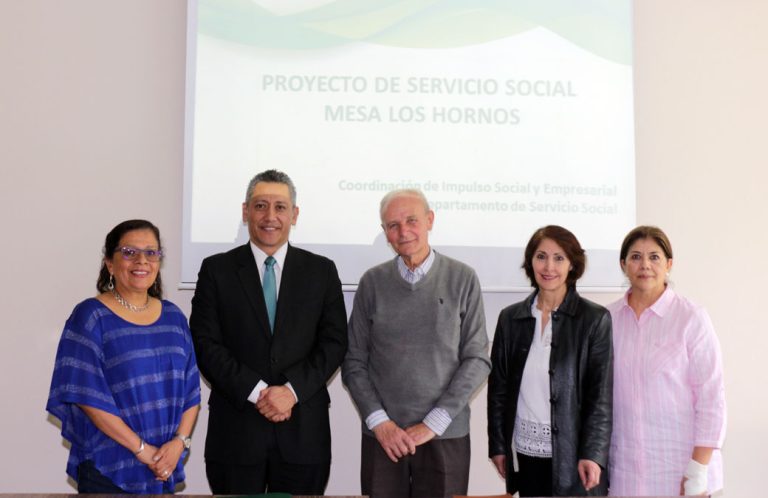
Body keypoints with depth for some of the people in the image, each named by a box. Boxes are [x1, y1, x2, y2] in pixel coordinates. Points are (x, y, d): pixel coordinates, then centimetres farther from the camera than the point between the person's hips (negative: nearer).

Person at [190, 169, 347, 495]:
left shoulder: (321, 271, 6)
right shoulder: (217, 270, 3)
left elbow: (334, 342, 2)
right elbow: (205, 344, -3)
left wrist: (292, 390, -11)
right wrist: (256, 392, -11)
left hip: (304, 431, 1)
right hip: (235, 430, -1)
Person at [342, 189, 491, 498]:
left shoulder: (462, 279, -2)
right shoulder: (372, 282, 2)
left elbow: (477, 360, -3)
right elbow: (354, 363, 4)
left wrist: (432, 424, -9)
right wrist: (379, 422, -8)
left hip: (447, 436, -1)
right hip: (382, 436, 1)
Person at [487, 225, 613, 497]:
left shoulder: (595, 318, -4)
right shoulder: (510, 317, 4)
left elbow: (601, 393, -6)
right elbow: (498, 387, 7)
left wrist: (592, 454, -12)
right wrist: (497, 445, 4)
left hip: (571, 452, -2)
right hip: (525, 452, 3)